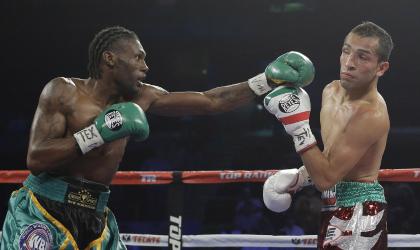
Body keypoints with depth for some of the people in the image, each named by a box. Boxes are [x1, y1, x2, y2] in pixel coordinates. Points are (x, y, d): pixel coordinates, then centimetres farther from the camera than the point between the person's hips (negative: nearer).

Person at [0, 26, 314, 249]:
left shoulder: (141, 98, 8)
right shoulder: (63, 91, -7)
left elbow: (212, 101, 11)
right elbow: (35, 159, -17)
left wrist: (268, 79, 7)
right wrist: (98, 133, -22)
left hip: (95, 217, 6)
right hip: (43, 210, -6)